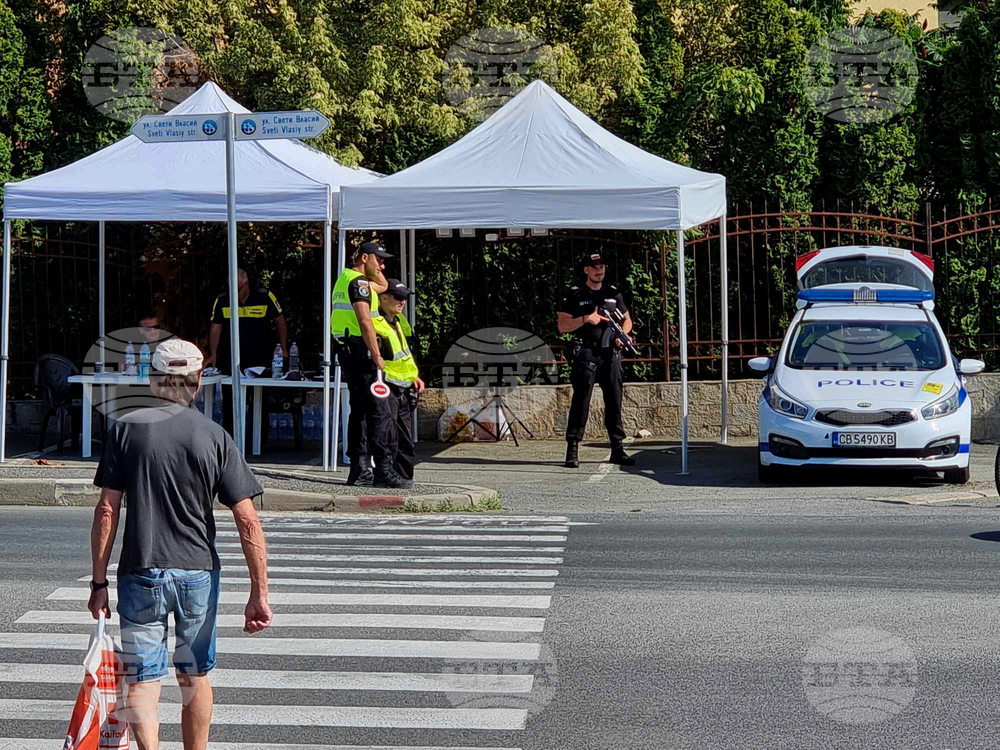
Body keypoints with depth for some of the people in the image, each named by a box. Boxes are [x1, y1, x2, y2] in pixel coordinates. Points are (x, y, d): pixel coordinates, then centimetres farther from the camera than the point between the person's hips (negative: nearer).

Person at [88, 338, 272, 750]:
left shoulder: (127, 428, -2)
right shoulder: (215, 437, -2)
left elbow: (107, 510, -5)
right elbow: (248, 521, -7)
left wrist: (99, 582, 2)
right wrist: (259, 592, -3)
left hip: (141, 573, -1)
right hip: (198, 572, 1)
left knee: (142, 681, 1)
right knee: (195, 677, 17)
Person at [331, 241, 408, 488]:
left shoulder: (346, 279, 19)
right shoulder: (358, 282, -12)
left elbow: (383, 286, 36)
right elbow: (364, 321, -20)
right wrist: (377, 355, -18)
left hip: (347, 351, 11)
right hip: (360, 350, -11)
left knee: (360, 410, 12)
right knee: (380, 411, -11)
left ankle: (359, 470, 12)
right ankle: (383, 470, -13)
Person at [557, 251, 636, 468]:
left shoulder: (613, 293, 15)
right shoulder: (575, 295, 2)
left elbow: (627, 319, 23)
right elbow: (562, 326, -2)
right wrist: (586, 319, -16)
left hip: (610, 354, 4)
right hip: (585, 353, -4)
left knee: (614, 401, 5)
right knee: (581, 401, -7)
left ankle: (617, 449, 10)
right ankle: (572, 449, -4)